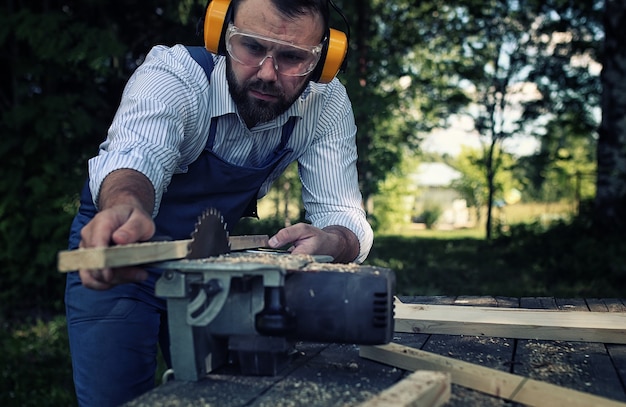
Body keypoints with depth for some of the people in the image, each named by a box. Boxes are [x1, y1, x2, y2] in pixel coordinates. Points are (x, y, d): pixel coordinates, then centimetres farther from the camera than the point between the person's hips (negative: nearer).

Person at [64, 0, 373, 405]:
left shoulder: (327, 103, -18)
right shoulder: (172, 74, -28)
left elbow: (344, 216, -23)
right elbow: (138, 154, -47)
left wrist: (330, 243, -47)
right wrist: (125, 205, -70)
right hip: (118, 249, -3)